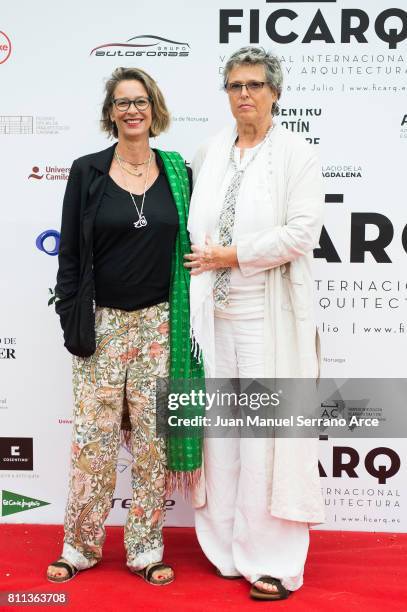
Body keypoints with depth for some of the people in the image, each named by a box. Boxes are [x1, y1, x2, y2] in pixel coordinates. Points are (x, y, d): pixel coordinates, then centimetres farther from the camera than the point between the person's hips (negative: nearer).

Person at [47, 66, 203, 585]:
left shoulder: (177, 173, 6)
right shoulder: (87, 172, 1)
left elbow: (190, 246, 9)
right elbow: (70, 252, 1)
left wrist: (187, 322, 4)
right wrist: (72, 320, -5)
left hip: (159, 322, 2)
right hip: (102, 322, -1)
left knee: (152, 435, 6)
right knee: (93, 434, 2)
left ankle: (146, 548, 20)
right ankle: (81, 544, 20)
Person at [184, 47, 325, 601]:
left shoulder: (297, 154, -1)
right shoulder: (208, 154, 13)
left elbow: (302, 233, -12)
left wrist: (232, 255, -10)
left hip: (268, 316, -4)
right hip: (214, 314, 5)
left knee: (266, 431, -2)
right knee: (219, 427, 9)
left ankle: (272, 560, 10)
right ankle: (225, 544, 23)